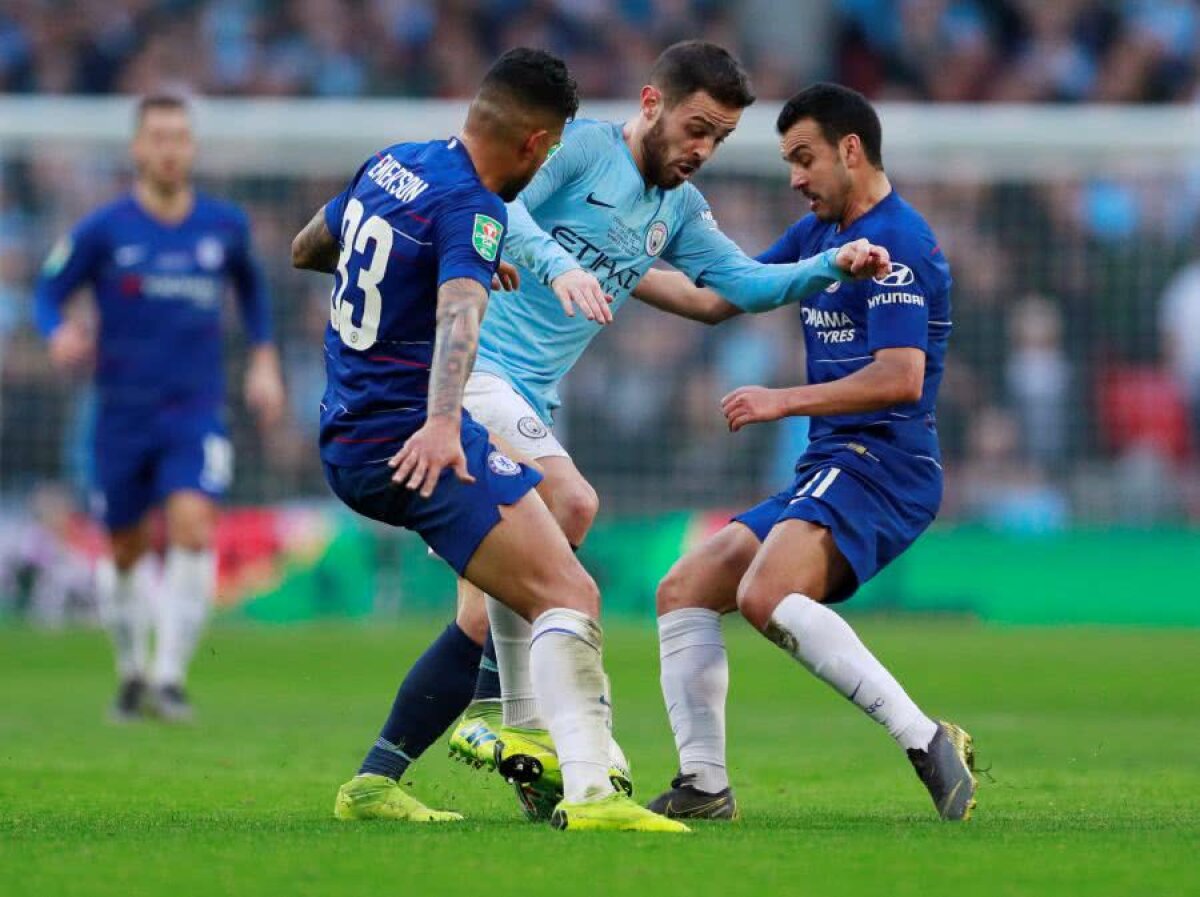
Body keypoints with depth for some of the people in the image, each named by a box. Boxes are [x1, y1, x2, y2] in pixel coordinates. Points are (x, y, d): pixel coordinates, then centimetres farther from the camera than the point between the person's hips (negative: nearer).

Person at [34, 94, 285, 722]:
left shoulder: (225, 226, 3)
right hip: (122, 412, 0)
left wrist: (264, 360, 15)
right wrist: (59, 334, -21)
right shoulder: (103, 230, -5)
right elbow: (49, 292, 1)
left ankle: (170, 677, -18)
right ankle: (132, 672, 32)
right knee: (127, 553, 9)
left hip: (196, 411, 0)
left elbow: (250, 285, 22)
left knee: (191, 528, -21)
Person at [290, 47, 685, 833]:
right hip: (413, 438, -10)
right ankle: (589, 791, -37)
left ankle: (376, 782, 19)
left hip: (351, 442, 10)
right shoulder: (472, 211, -14)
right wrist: (440, 423, -49)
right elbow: (459, 315, -33)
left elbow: (306, 250, 29)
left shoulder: (390, 166, 12)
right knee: (570, 597, -18)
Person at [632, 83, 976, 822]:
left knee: (767, 595, -32)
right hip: (830, 472, 10)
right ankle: (703, 787, 8)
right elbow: (717, 298, 28)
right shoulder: (819, 233, 18)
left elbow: (901, 378, -22)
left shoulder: (896, 242, -12)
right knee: (684, 591, 9)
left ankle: (926, 741, -32)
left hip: (879, 469, -10)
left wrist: (784, 402, -17)